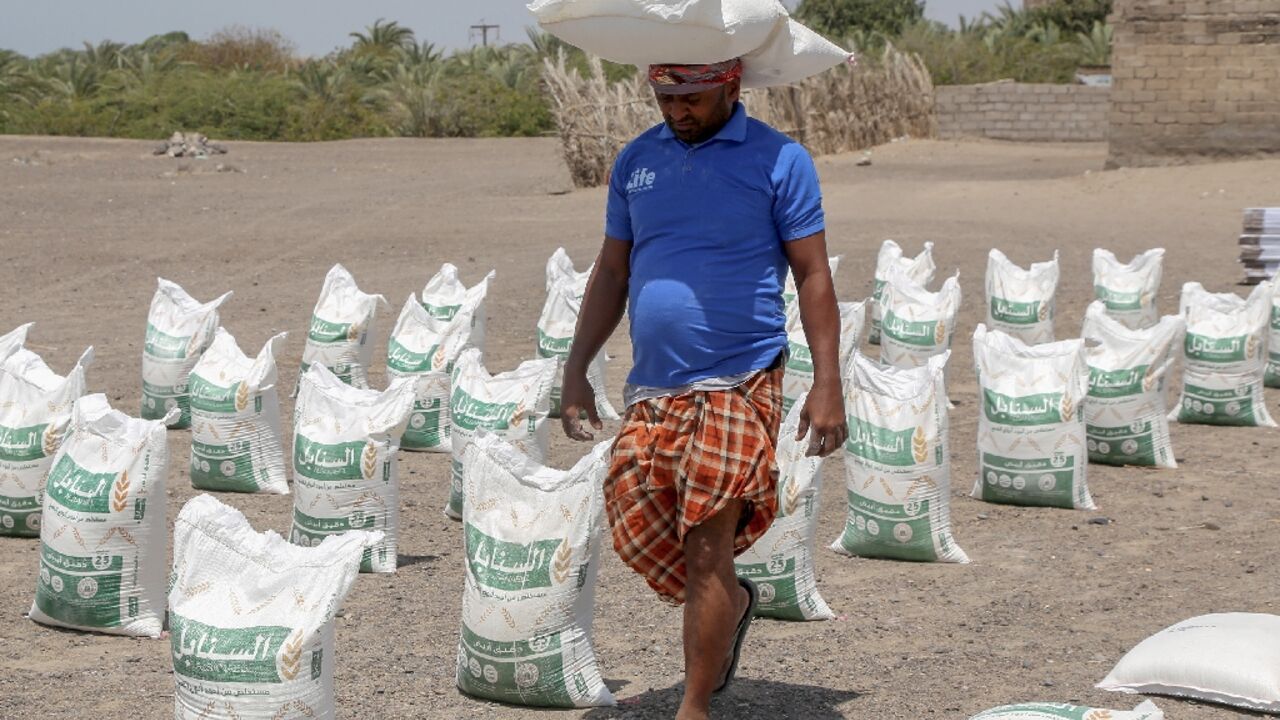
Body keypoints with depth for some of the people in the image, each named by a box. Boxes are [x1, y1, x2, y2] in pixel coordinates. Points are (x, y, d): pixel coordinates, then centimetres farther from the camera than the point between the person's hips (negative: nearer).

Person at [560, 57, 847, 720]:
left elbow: (813, 275, -2)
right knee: (635, 527, 1)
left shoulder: (779, 160, -2)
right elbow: (611, 273, 17)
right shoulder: (635, 161, 11)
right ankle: (730, 603, 31)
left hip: (737, 386, -5)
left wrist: (827, 385, -8)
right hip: (650, 390, 5)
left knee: (706, 549, -6)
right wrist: (576, 371, 12)